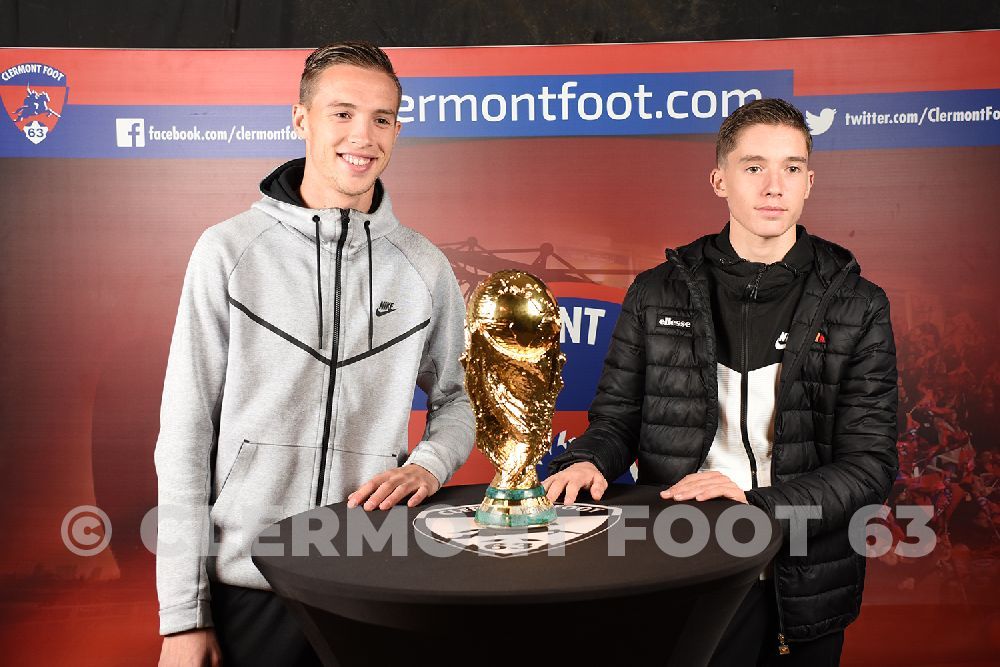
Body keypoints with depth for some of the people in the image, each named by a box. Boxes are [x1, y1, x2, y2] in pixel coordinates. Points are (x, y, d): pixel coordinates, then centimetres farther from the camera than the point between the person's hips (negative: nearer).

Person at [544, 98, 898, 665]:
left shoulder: (857, 308, -3)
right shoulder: (658, 295, -1)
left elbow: (871, 465, -7)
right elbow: (617, 416, 7)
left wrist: (757, 503, -22)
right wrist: (589, 461, -16)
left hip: (802, 582, 1)